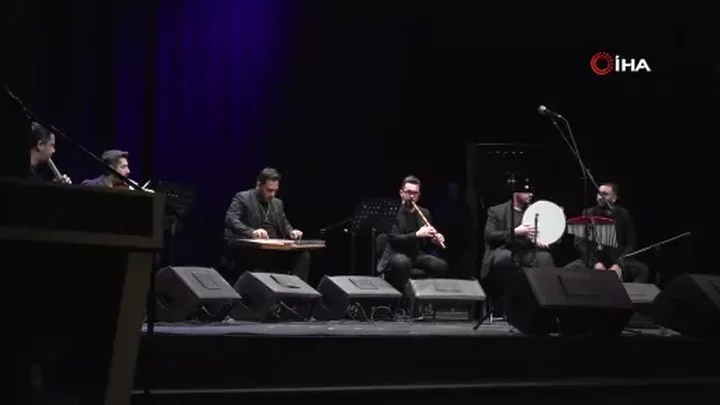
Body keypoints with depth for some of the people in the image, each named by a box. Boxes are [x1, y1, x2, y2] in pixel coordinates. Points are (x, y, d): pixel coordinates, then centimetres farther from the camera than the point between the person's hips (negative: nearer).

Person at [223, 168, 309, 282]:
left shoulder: (278, 203, 21)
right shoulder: (242, 198, -1)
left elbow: (285, 224, 27)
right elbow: (230, 220, -15)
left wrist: (291, 232, 0)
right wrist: (251, 232, -34)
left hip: (275, 250, 6)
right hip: (249, 249, -6)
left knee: (303, 255, -18)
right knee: (258, 256, -41)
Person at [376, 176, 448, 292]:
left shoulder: (425, 213, 12)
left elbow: (429, 239, 20)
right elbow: (393, 239, -18)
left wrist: (435, 239, -5)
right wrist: (417, 234, -27)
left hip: (418, 254, 5)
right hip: (398, 254, -5)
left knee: (441, 265, -23)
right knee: (402, 262, -40)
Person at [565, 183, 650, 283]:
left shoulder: (624, 214, 2)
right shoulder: (588, 213, 3)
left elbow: (631, 244, -2)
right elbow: (579, 242, -3)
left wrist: (619, 264, -19)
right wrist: (594, 263, -18)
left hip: (617, 260, -1)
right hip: (592, 259, 1)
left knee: (643, 270, -28)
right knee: (568, 270, -27)